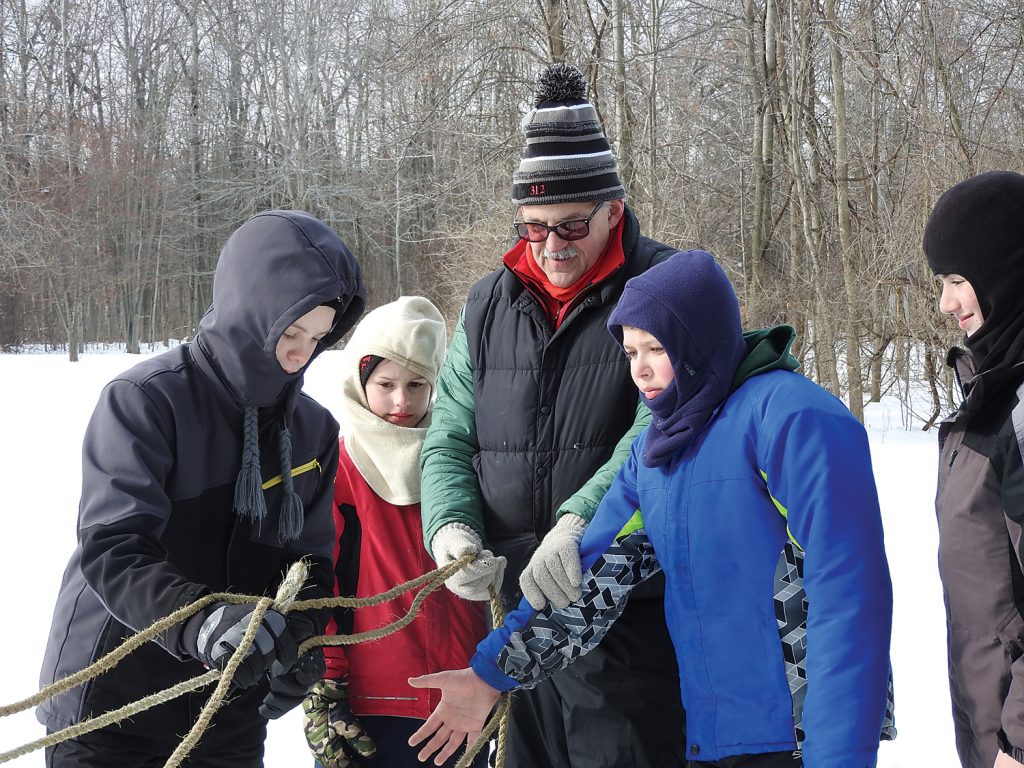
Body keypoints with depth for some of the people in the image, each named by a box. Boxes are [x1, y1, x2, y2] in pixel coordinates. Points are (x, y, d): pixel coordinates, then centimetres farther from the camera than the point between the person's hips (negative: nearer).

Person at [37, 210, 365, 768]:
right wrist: (200, 622, -40)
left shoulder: (314, 429, 5)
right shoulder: (144, 399, -15)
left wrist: (303, 636, -16)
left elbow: (309, 558, 6)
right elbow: (112, 548, -23)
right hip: (109, 703, -5)